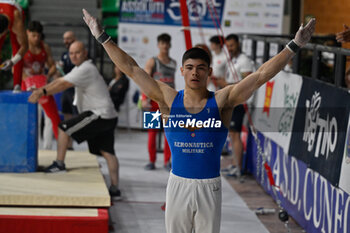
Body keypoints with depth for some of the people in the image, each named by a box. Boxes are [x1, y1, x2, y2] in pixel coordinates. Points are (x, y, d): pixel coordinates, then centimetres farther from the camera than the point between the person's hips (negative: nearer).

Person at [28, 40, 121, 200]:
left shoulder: (86, 69, -12)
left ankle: (59, 164, 1)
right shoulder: (80, 68, 20)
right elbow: (61, 80, 18)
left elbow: (64, 85, -19)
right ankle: (114, 189, 6)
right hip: (108, 117, 10)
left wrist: (42, 92, -19)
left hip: (99, 115, -10)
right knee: (107, 152, 7)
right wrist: (40, 90, 9)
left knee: (63, 128, -6)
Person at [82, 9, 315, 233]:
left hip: (209, 186, -1)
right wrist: (103, 38, 0)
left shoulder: (222, 101, -3)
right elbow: (132, 68, 0)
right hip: (178, 183, 1)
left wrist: (294, 46, -13)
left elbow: (261, 75, -8)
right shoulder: (169, 99, 0)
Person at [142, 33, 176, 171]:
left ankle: (167, 161, 7)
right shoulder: (152, 62, 1)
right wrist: (144, 99, -18)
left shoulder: (173, 63, 15)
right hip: (154, 101, -3)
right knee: (152, 132, 0)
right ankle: (152, 161, 8)